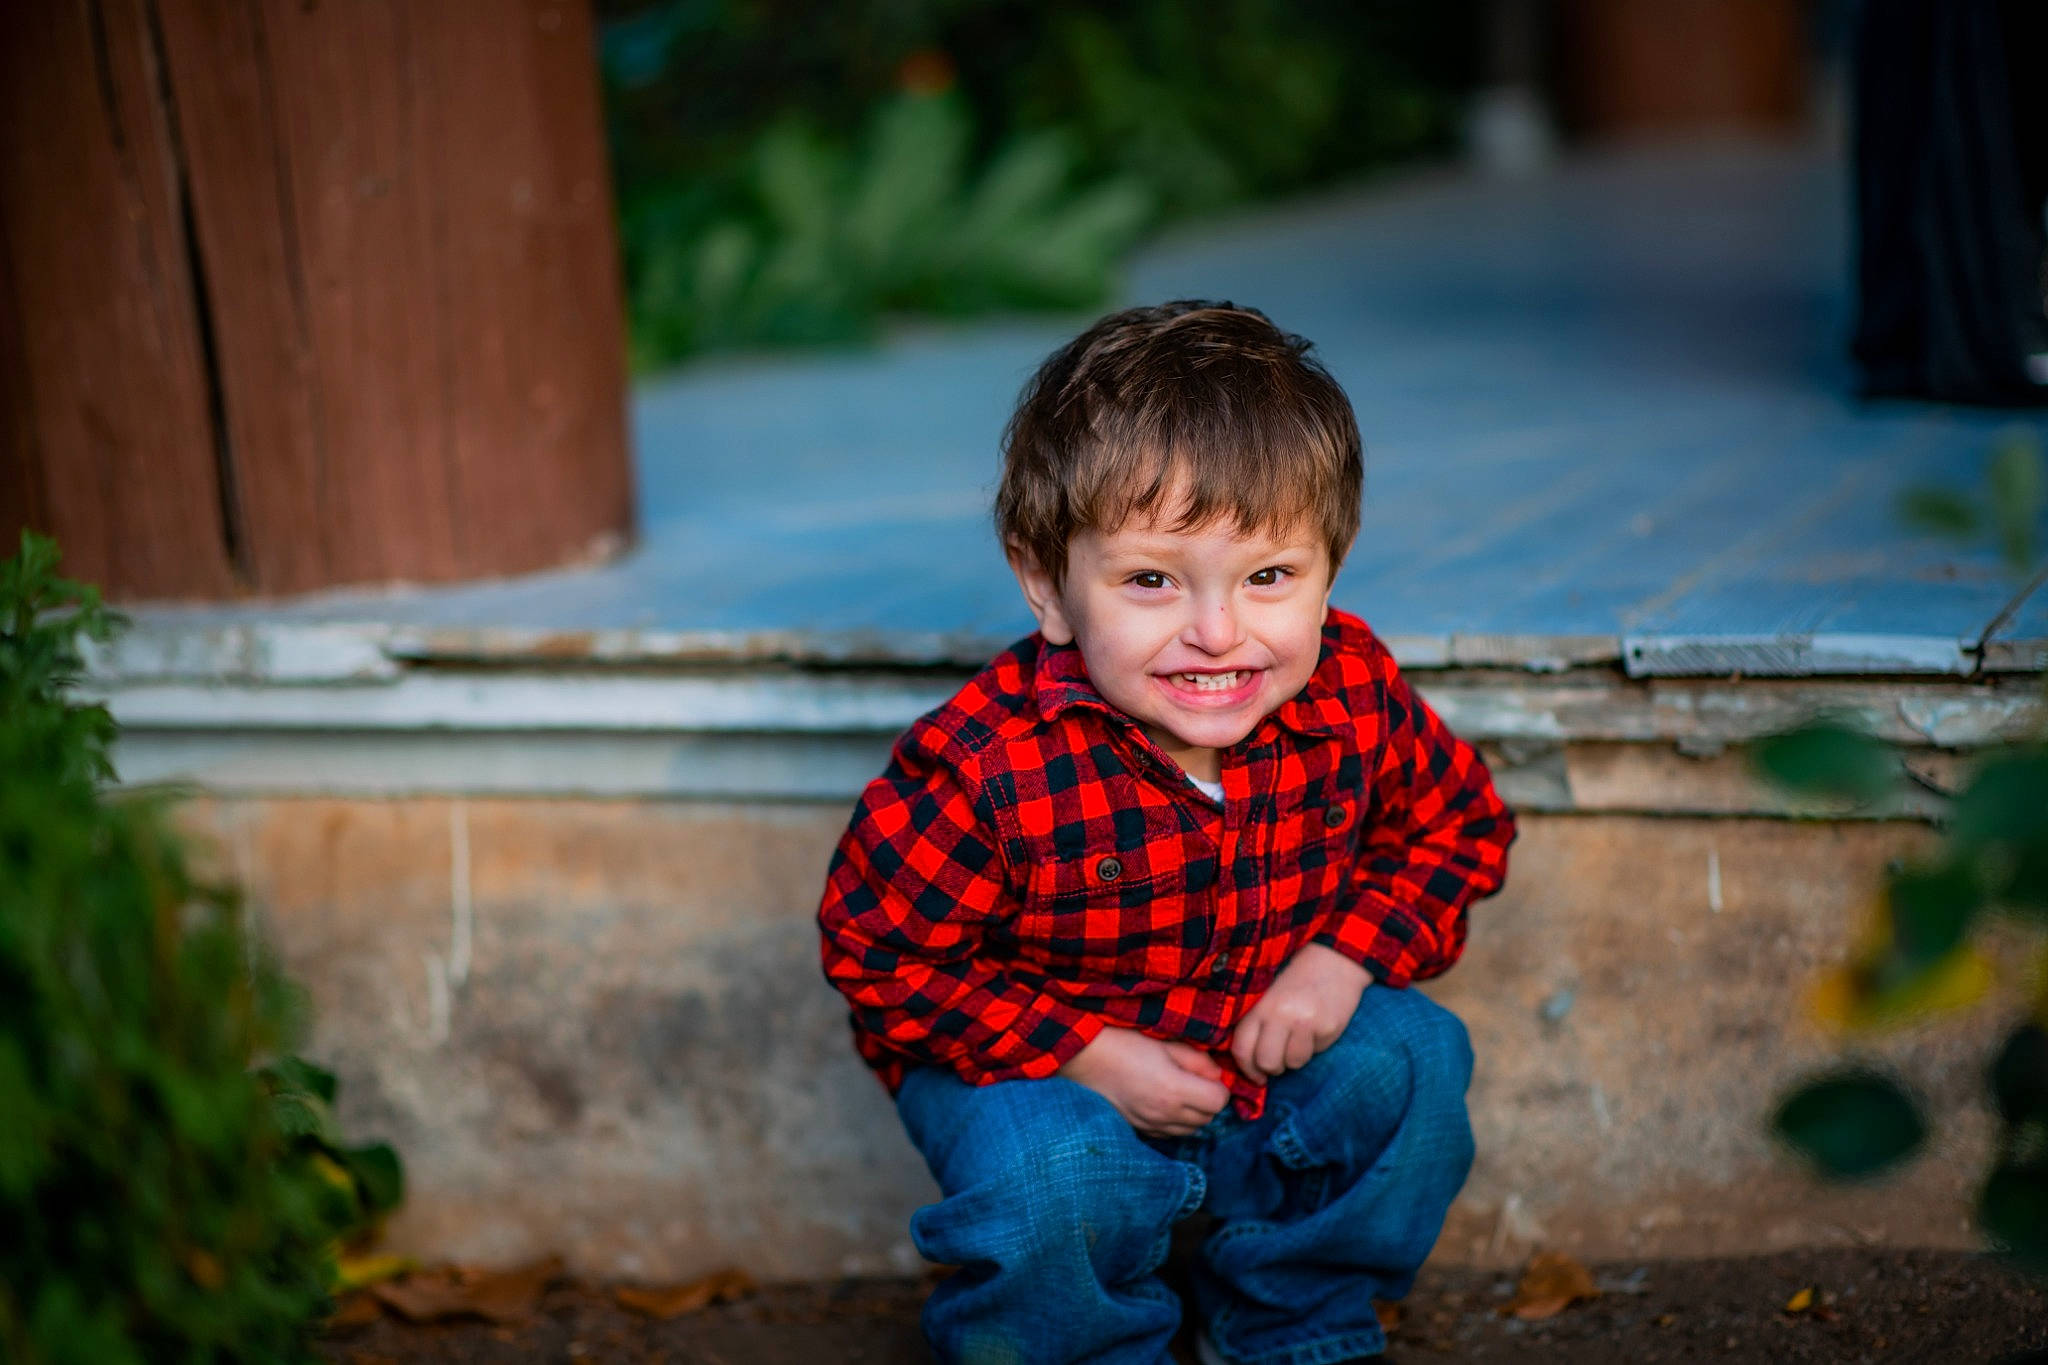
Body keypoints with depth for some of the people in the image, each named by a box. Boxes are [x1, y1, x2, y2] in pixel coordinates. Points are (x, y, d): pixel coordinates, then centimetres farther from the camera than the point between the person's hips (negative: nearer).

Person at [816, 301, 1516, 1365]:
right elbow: (881, 954, -19)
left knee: (1412, 1060, -15)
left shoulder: (1353, 697, -17)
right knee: (1049, 1178, -31)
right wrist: (1088, 1057, -24)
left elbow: (1458, 826, 2)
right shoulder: (985, 764, -30)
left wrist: (1348, 954, -15)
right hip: (1037, 1062, -4)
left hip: (1271, 1037, 4)